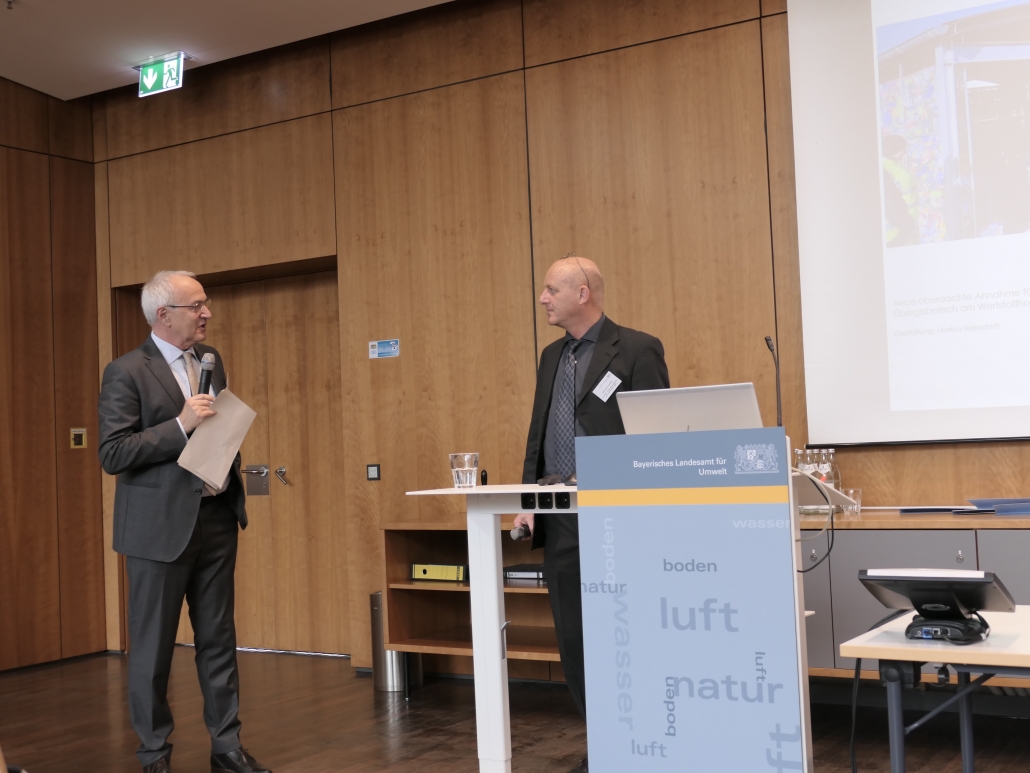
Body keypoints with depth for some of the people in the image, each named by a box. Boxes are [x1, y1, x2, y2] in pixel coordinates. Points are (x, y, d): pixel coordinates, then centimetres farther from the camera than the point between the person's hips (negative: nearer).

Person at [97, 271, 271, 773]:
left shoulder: (210, 359, 11)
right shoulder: (127, 372, -10)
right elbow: (112, 454, -15)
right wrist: (180, 424, -22)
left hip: (216, 518, 6)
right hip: (161, 526, -6)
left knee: (218, 639, 11)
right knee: (153, 646, 5)